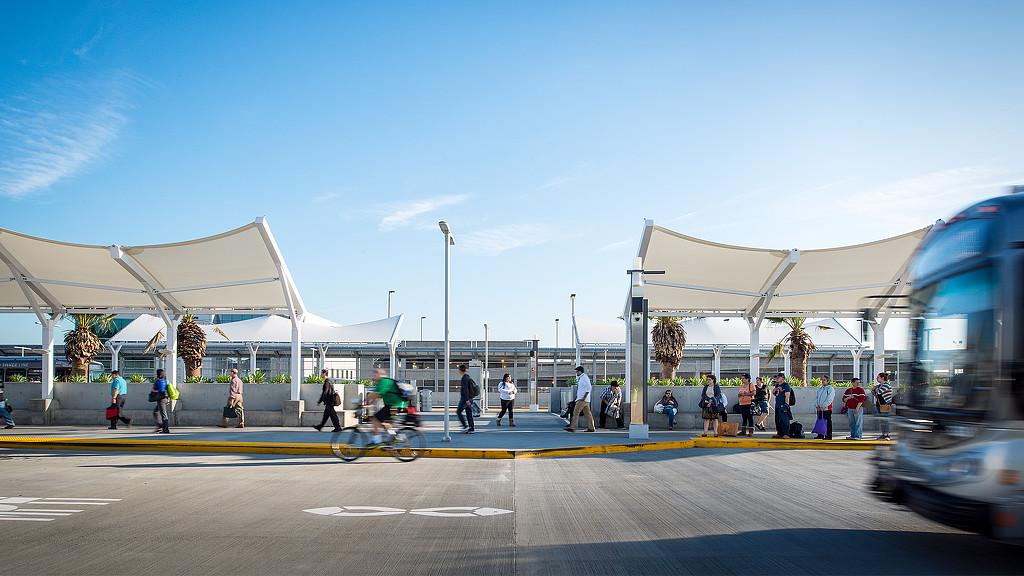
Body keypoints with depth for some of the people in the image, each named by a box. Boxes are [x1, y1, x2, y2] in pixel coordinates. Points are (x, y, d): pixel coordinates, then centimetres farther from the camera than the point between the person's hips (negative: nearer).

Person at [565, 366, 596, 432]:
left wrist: (584, 397, -23)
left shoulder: (584, 378, -13)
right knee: (587, 413, 9)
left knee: (576, 412, -11)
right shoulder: (580, 378, 18)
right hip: (581, 399, 10)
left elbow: (588, 387, -21)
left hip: (582, 399, -10)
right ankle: (591, 428, 9)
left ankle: (572, 428, -12)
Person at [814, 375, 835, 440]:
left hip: (826, 409, -7)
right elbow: (816, 397, 12)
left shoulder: (830, 389, -6)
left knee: (827, 422, -4)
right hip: (819, 409, 7)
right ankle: (820, 435, 15)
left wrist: (823, 407, -18)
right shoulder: (820, 389, 15)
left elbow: (829, 399, -14)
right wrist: (817, 406, -3)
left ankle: (828, 436, -1)